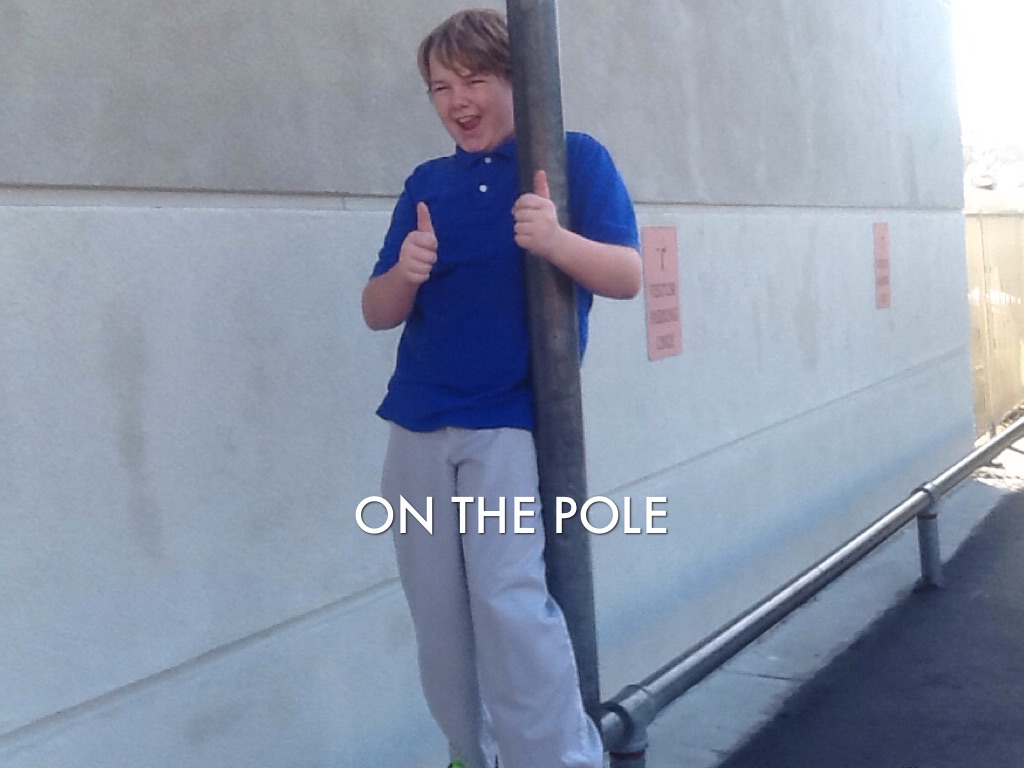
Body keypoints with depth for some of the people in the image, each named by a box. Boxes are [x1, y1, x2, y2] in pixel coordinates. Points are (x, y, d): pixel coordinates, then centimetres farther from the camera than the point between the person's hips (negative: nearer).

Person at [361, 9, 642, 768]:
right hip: (418, 427, 5)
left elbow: (630, 275, -8)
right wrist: (405, 273, -13)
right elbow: (377, 313, 10)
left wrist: (556, 240, -27)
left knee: (510, 599, -16)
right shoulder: (427, 183, 12)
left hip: (512, 421, -4)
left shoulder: (575, 157, 1)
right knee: (439, 618, 7)